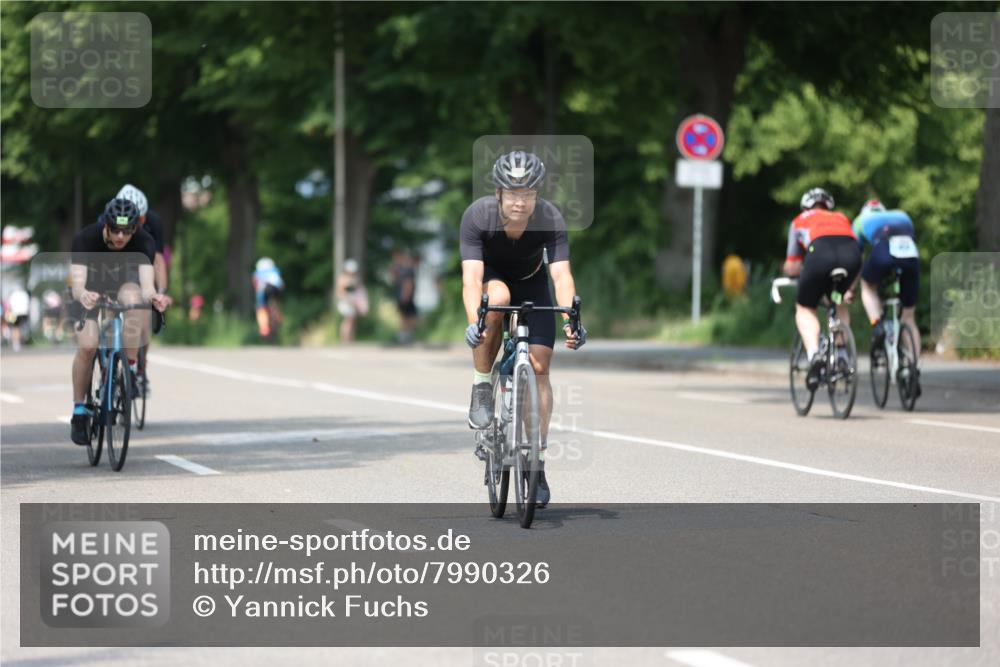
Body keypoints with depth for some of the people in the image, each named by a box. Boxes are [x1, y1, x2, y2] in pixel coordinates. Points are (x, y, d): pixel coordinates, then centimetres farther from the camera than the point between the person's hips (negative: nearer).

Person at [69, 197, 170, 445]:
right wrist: (82, 294, -66)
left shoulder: (144, 241, -30)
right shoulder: (86, 238, -32)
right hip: (93, 287, -1)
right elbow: (77, 284, -42)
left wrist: (153, 296, -65)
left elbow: (147, 284, -40)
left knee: (133, 299, -37)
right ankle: (79, 411, -3)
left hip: (126, 282, 1)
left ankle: (130, 371, -24)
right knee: (87, 346, -22)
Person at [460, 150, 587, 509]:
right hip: (491, 276, -1)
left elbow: (561, 275, -37)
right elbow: (471, 277, -39)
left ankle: (536, 460, -1)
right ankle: (481, 390, -20)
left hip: (531, 282, 1)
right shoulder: (477, 216, -32)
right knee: (497, 298, -37)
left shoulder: (550, 219, -30)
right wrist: (473, 321, -56)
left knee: (539, 366, -11)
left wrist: (570, 319, -54)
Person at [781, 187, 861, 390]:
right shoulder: (842, 218, 40)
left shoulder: (800, 221, 33)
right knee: (840, 305, 31)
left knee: (805, 309, 17)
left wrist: (788, 270, 58)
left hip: (820, 253, -3)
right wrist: (849, 290, 53)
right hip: (851, 253, 3)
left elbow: (792, 268, 34)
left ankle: (814, 355, -10)